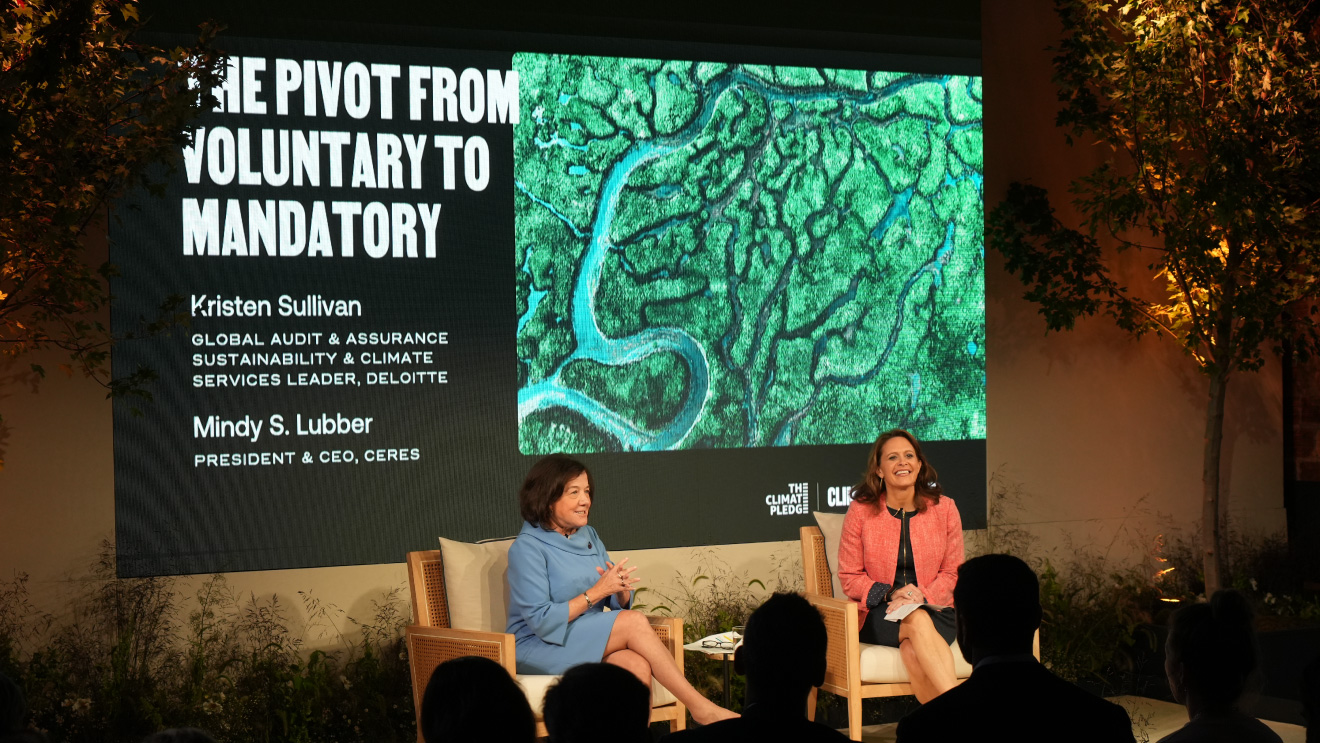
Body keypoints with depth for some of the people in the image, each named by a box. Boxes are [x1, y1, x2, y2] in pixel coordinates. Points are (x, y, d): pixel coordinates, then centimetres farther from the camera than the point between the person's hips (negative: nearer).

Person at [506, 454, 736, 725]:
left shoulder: (589, 536, 13)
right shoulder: (527, 547, -9)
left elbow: (621, 604, 14)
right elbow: (541, 621, -17)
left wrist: (621, 588, -10)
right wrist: (595, 593, -20)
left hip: (590, 643, 6)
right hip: (537, 649, -6)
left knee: (637, 665, -29)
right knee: (634, 622, -24)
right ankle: (700, 708, -20)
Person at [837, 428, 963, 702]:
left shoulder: (944, 509, 6)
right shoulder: (860, 512, 2)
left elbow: (952, 572, 8)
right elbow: (849, 577, 4)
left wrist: (922, 596, -12)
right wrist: (890, 594, -13)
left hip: (934, 609, 1)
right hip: (878, 614, -1)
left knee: (912, 651, -35)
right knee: (918, 621, -36)